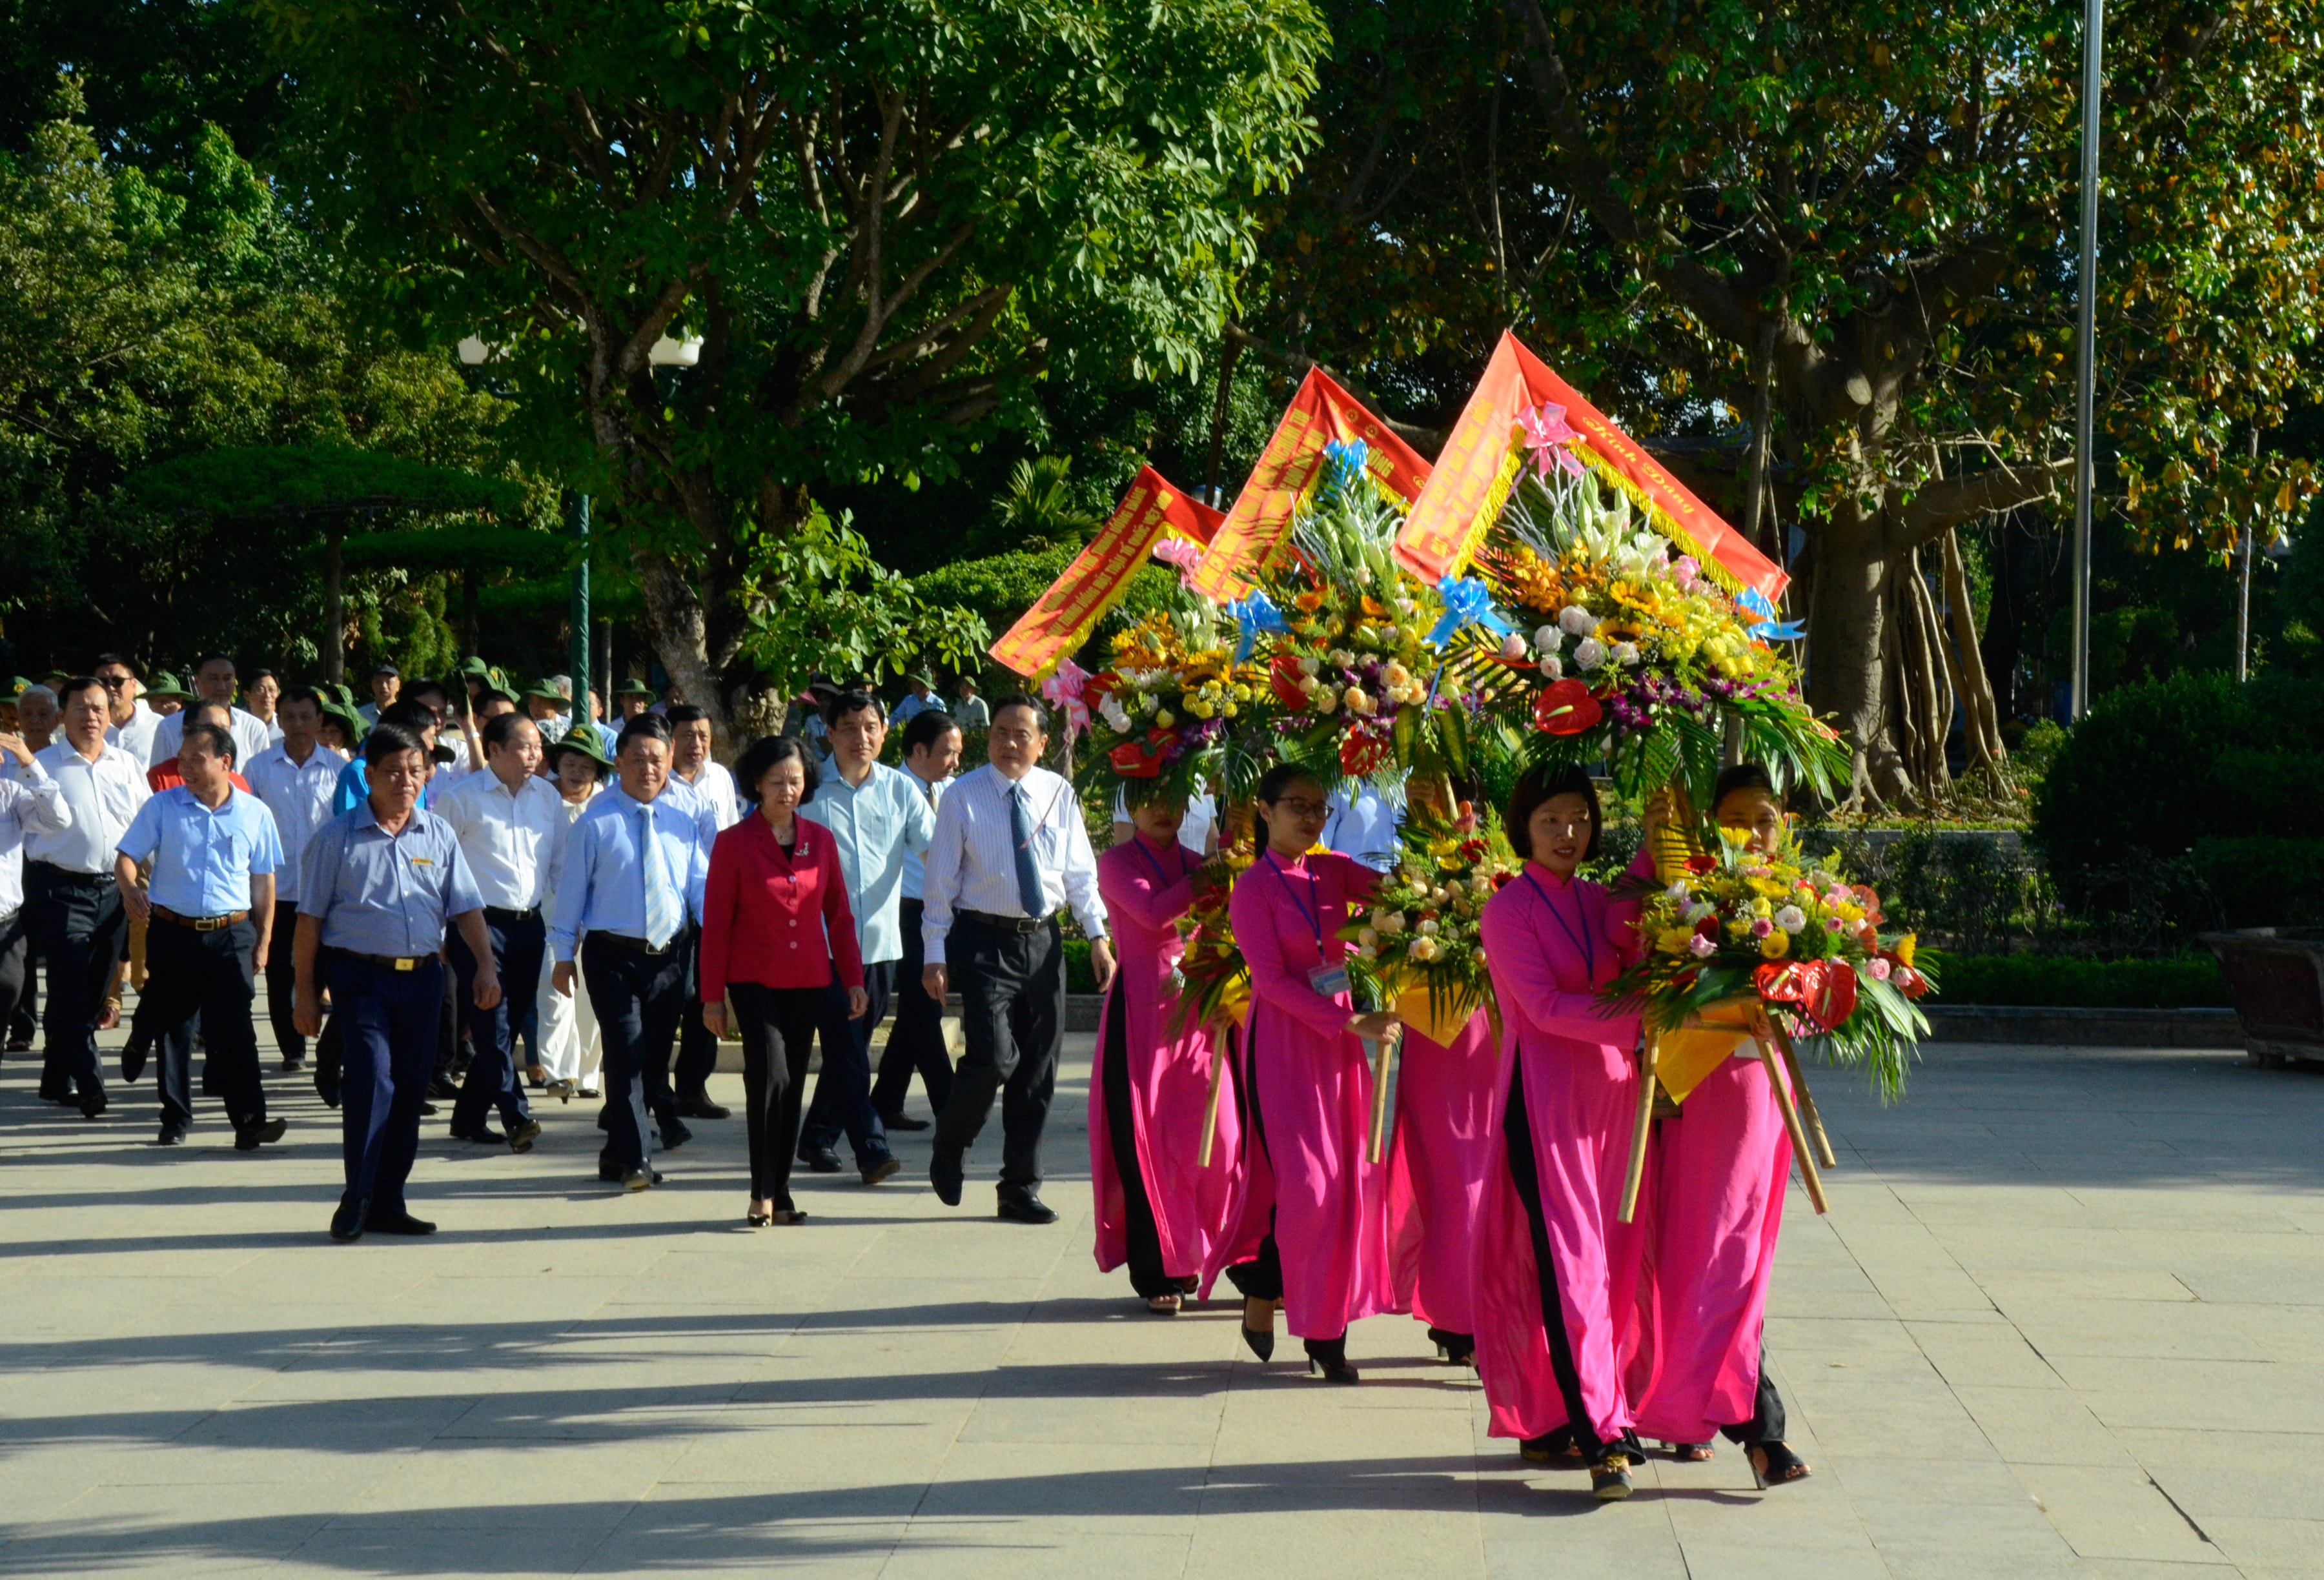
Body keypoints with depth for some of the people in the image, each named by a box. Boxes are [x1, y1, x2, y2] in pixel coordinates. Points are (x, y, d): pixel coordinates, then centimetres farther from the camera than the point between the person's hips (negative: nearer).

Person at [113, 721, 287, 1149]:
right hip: (172, 933, 1)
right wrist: (130, 888, -21)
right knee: (170, 1025, 8)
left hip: (231, 935, -1)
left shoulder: (254, 814, 4)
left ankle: (249, 1121, -12)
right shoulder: (162, 807, 2)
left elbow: (263, 882, 10)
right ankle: (175, 1118, 20)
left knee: (234, 1030, -9)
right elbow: (126, 857, 2)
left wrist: (263, 941, 6)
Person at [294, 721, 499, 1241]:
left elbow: (466, 906, 10)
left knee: (410, 1089, 6)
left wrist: (485, 965, -5)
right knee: (372, 1075, -18)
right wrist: (306, 992, 0)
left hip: (422, 977, 4)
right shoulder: (338, 837, 0)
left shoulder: (438, 834, 10)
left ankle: (388, 1202, 16)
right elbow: (310, 919, 2)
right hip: (360, 974, -4)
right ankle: (356, 1198, -11)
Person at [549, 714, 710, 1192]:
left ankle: (618, 1152, 28)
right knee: (627, 1051, -12)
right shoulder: (596, 821, -6)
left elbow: (700, 884, 10)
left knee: (655, 1055, 11)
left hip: (667, 954, 4)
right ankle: (633, 1159, -8)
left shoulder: (683, 819, 3)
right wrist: (564, 954, 1)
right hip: (613, 955, -4)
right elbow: (572, 887, 0)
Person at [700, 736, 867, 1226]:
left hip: (810, 982, 4)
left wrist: (853, 979, 6)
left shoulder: (821, 841, 6)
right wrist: (712, 995, -4)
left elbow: (839, 914, 11)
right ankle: (762, 1192, -8)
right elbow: (716, 923, -2)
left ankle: (781, 1192, 16)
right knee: (769, 1074, -17)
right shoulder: (733, 843, -3)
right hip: (755, 981, -3)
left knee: (793, 1084, 7)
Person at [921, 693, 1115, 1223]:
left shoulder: (1059, 795, 5)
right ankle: (949, 1150, 11)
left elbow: (1080, 872, 9)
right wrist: (935, 954, -6)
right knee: (994, 1057, -17)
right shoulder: (963, 797, -3)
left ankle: (1021, 1190, 17)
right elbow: (941, 880, -1)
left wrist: (1098, 936, 0)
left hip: (1042, 940, 4)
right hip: (984, 940, -4)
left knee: (1038, 1071, 6)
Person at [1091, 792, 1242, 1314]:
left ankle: (1186, 1256, 13)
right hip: (1143, 1006, -4)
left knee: (1214, 1133, -2)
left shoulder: (1196, 863, 17)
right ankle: (1154, 1274, 4)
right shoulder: (1117, 862, 2)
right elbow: (1153, 912, -14)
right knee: (1145, 1137, -4)